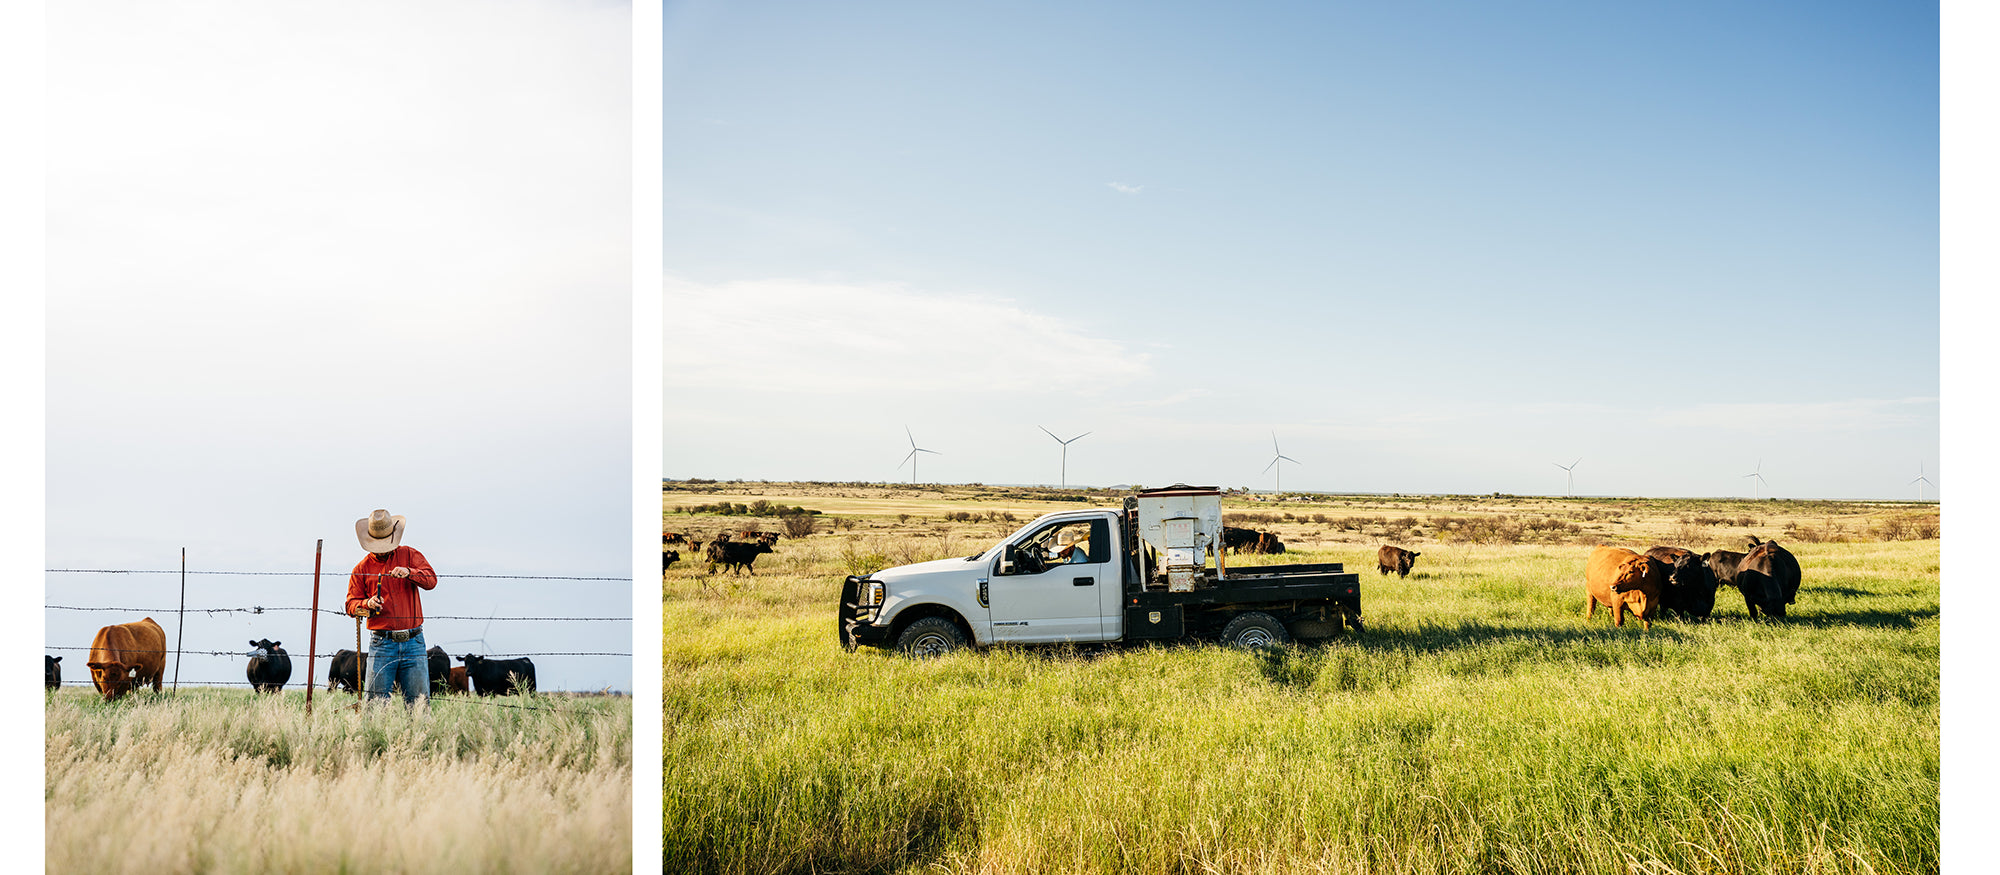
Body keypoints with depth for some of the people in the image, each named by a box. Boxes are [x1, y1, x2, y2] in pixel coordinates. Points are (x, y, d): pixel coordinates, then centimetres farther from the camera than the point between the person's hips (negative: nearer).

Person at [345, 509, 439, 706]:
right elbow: (351, 604, 10)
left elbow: (431, 580, -4)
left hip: (413, 642, 0)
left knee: (418, 699, -2)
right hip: (381, 644, 0)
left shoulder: (410, 555, 10)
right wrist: (367, 604, -11)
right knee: (376, 699, -5)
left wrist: (408, 573, -22)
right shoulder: (362, 569, 11)